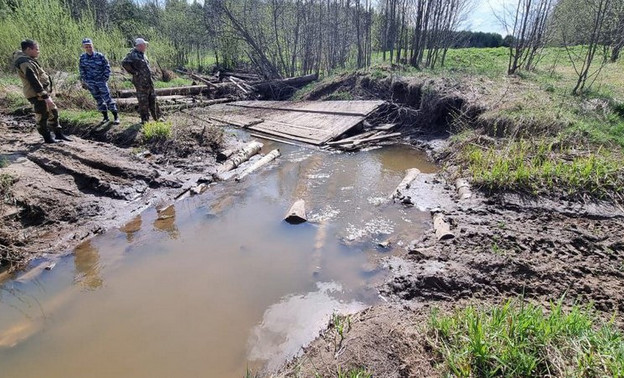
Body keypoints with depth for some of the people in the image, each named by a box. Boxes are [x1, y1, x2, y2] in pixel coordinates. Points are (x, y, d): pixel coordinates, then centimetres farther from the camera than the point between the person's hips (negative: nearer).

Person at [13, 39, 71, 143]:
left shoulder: (29, 60, 12)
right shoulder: (25, 63, -20)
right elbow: (34, 82, -25)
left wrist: (47, 93, 20)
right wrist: (45, 97, -25)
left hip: (43, 92, 11)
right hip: (37, 95, -11)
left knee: (53, 111, 17)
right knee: (42, 117, 0)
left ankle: (59, 134, 25)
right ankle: (48, 138, 11)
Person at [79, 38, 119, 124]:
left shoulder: (100, 56, -7)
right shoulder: (82, 58, 2)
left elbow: (107, 67, 0)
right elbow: (82, 71, 11)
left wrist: (105, 77, -5)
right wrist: (83, 82, 10)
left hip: (101, 81, -3)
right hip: (91, 83, 3)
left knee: (107, 98, -6)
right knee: (98, 100, 8)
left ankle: (116, 116, -1)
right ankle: (105, 117, 17)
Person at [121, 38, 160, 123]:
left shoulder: (142, 54, 15)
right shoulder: (133, 54, -12)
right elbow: (124, 63, -22)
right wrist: (134, 72, -18)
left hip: (149, 82, 8)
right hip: (141, 83, -8)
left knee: (152, 100, 14)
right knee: (143, 102, -1)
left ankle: (157, 117, 23)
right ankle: (144, 119, 7)